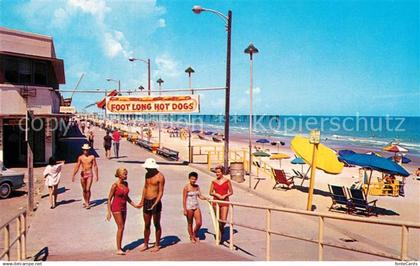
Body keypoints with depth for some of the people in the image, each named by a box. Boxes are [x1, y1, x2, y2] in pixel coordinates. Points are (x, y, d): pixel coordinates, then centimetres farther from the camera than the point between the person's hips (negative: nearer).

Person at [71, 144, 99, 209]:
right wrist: (73, 175, 3)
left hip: (89, 174, -2)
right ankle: (85, 202, 26)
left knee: (88, 189, -11)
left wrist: (97, 175, -1)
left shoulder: (92, 157, -4)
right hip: (83, 174, 2)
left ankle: (88, 203, 0)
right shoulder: (80, 157, 1)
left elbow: (95, 166, 0)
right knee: (84, 190, 11)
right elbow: (77, 167, 6)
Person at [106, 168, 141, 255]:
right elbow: (109, 199, -12)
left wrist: (134, 205, 12)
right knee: (120, 227, -8)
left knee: (122, 228, 11)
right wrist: (109, 212, -13)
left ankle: (120, 247, 22)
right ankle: (118, 249, 0)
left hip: (123, 208, 7)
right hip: (116, 208, -7)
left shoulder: (126, 183, 2)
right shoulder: (115, 185, -17)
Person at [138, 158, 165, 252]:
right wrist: (142, 201, 13)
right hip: (146, 202, 6)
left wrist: (155, 204, -24)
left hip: (155, 202, -6)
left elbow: (161, 192, -15)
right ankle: (145, 244, 27)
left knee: (157, 224, 7)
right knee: (146, 225, 14)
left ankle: (157, 245, 20)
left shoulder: (160, 176, -13)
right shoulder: (147, 174, 8)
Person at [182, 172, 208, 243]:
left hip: (196, 206, 5)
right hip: (189, 207, -5)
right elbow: (184, 199, -11)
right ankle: (191, 237, 26)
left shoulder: (197, 186, 6)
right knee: (190, 224, 7)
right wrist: (185, 210, -14)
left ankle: (194, 235, 27)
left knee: (199, 223, 2)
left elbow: (200, 196, 6)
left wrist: (206, 198, -14)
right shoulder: (186, 187, -11)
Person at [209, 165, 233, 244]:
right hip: (216, 202, 2)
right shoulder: (214, 182, 4)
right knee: (218, 220, 7)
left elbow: (231, 192, 2)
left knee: (224, 220, -8)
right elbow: (210, 193, 7)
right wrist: (216, 194, -11)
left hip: (225, 202, -2)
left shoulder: (227, 181, -1)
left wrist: (224, 196, -14)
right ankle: (220, 237, 21)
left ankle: (222, 229, 27)